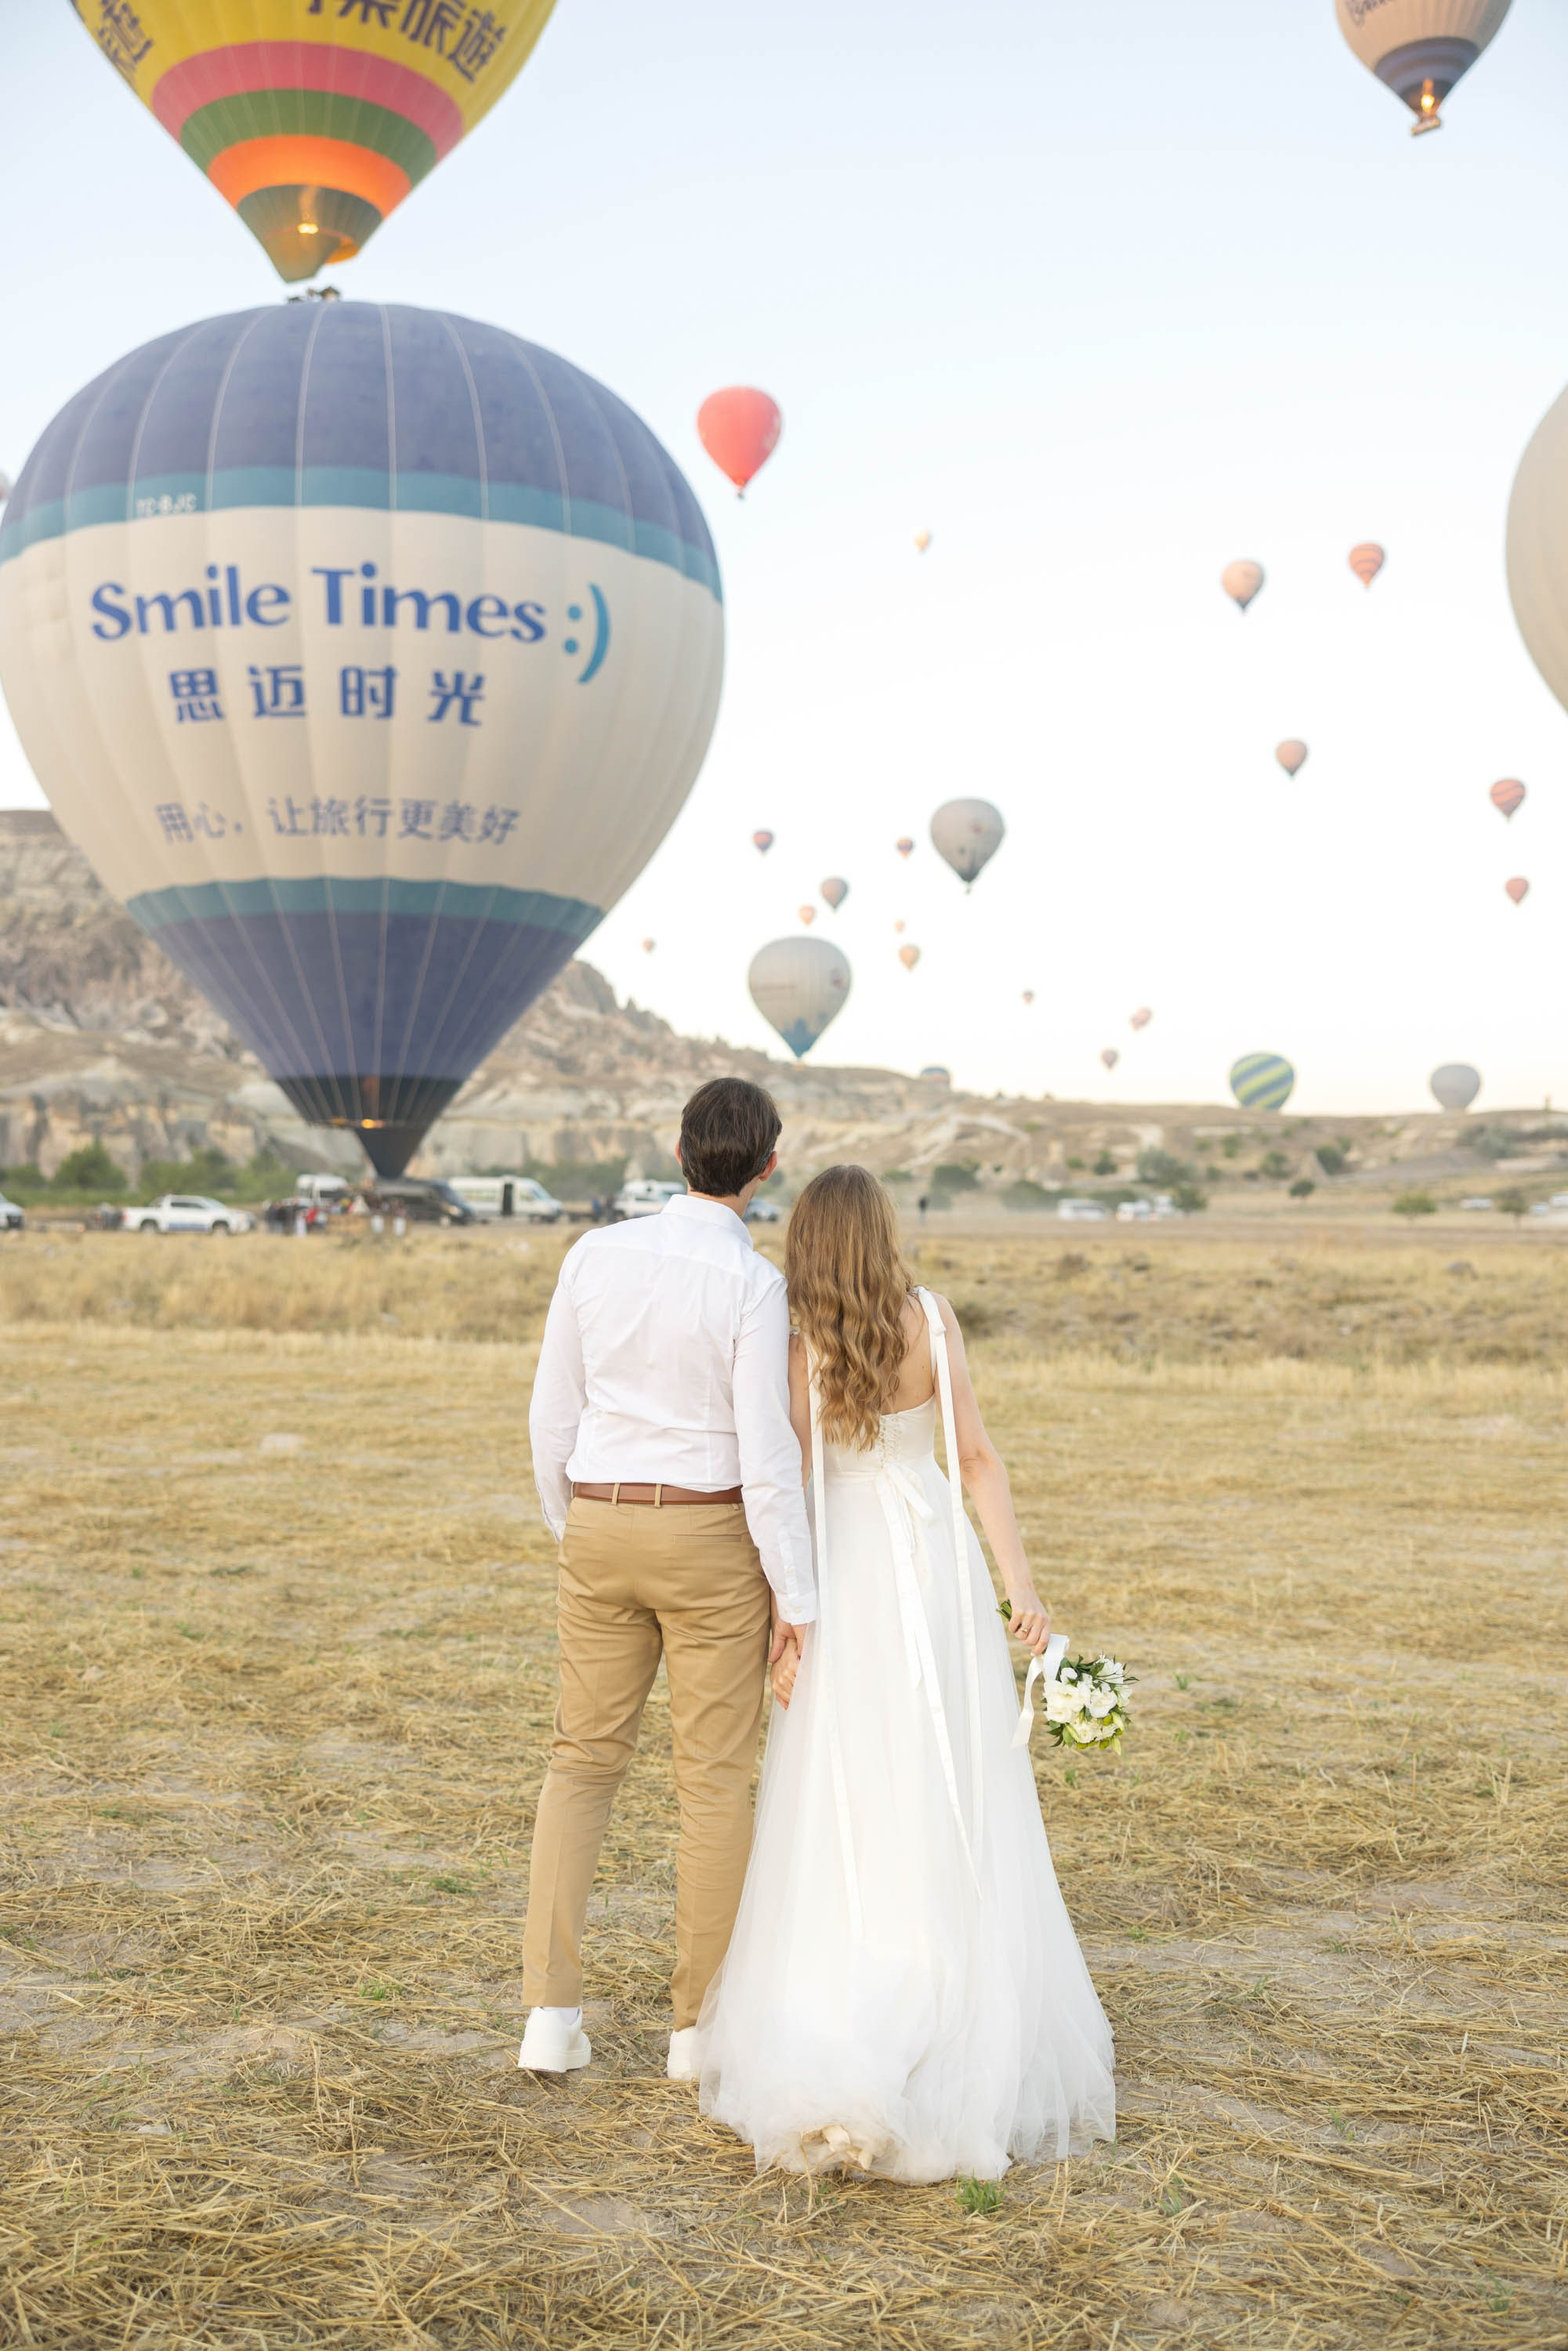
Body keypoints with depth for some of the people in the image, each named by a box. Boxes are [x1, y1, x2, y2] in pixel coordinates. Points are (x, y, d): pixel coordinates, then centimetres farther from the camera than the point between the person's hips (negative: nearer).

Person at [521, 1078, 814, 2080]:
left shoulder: (596, 1254, -2)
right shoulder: (754, 1285, -15)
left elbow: (553, 1416, 4)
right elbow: (765, 1454, -17)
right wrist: (800, 1602, -10)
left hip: (604, 1529, 4)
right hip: (712, 1542, -4)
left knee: (584, 1760, 14)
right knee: (718, 1775, 8)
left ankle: (553, 2011, 7)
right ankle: (701, 2025, 13)